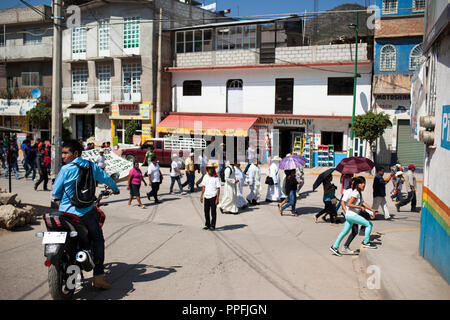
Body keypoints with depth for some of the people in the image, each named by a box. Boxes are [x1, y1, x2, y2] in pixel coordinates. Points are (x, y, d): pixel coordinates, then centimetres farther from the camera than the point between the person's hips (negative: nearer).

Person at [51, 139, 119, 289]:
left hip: (67, 212, -2)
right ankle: (98, 276, 6)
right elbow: (106, 178, 14)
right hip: (87, 212, 2)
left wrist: (56, 198, 23)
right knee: (98, 240, 12)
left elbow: (56, 191, -1)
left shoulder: (65, 169, -8)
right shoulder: (91, 166, 2)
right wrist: (115, 189, 35)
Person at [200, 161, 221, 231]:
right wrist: (201, 195, 10)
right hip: (206, 196, 5)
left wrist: (217, 198, -11)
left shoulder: (216, 178, -6)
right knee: (206, 211, 10)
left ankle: (212, 226, 10)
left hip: (213, 196, -5)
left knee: (213, 212, 2)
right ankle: (207, 225, 22)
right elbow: (203, 187, 14)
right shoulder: (205, 177, 9)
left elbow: (218, 188, -7)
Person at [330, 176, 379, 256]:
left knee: (345, 232, 14)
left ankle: (334, 247, 18)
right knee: (369, 224, -4)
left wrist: (372, 209, 17)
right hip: (352, 215, -10)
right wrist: (360, 207, -19)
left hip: (350, 215, 10)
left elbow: (363, 203, 22)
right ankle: (366, 242, 5)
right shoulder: (355, 193, -16)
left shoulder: (359, 193, 14)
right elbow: (349, 204, -21)